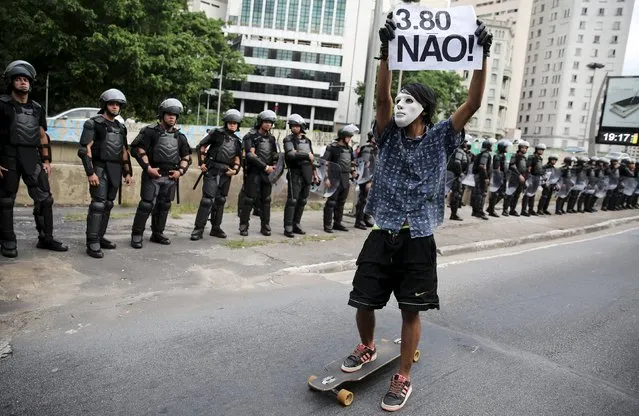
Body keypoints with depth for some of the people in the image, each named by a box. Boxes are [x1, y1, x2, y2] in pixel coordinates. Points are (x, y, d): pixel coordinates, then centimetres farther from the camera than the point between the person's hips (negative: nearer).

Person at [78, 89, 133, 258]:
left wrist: (128, 172, 15)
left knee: (108, 205, 9)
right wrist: (90, 172, -18)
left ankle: (100, 237, 18)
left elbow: (124, 152, 20)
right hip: (100, 169, -7)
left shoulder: (120, 127, 16)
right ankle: (92, 243, -12)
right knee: (98, 204, -13)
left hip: (115, 171, 7)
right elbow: (85, 149, -11)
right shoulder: (93, 123, -4)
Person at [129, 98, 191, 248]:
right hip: (153, 174, -5)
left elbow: (186, 157, 19)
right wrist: (148, 168, -14)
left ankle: (157, 234, 22)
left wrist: (180, 171, 4)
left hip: (171, 177, 5)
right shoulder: (150, 131, -2)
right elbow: (138, 150, -7)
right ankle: (136, 235, 1)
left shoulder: (180, 136, 14)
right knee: (147, 205, -8)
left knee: (163, 206, 11)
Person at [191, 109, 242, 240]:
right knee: (207, 200, -11)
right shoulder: (216, 133, 0)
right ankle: (198, 229, -6)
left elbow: (237, 157, 20)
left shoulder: (236, 141, 15)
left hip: (226, 174, 6)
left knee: (220, 201, 12)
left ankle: (216, 228, 23)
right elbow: (201, 146, 1)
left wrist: (235, 169, 3)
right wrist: (202, 163, -6)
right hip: (212, 171, -6)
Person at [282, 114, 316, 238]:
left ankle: (296, 225, 18)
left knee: (302, 201, 9)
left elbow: (312, 156, 25)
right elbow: (290, 155, -19)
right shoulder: (289, 139, -3)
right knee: (292, 200, -8)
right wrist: (306, 155, -15)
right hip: (295, 173, -6)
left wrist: (314, 169, 18)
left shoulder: (307, 140, 16)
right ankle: (288, 228, -4)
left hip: (307, 174, 6)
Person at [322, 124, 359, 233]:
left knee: (341, 202, 14)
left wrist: (353, 170, 11)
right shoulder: (332, 147, -7)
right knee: (331, 202, -4)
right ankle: (327, 225, 2)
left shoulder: (349, 148, 14)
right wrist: (326, 177, -17)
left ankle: (337, 223, 24)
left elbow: (352, 161, 28)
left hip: (346, 179, 7)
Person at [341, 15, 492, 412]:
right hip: (382, 236, 2)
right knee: (364, 302, 9)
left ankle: (404, 378, 24)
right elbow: (382, 96, -10)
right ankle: (367, 348, 40)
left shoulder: (440, 138, 2)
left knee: (412, 311, 6)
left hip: (418, 241, -2)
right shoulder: (389, 136, 5)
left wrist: (482, 56, -14)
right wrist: (386, 51, -21)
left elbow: (473, 103, -6)